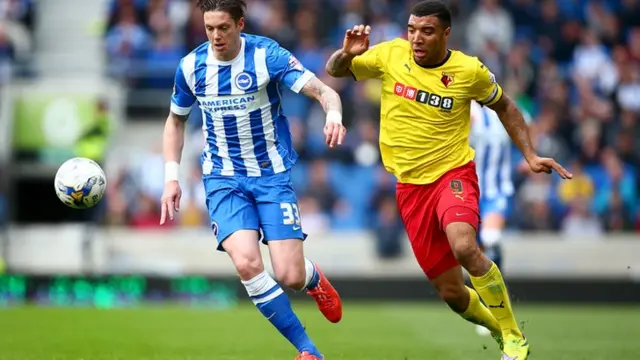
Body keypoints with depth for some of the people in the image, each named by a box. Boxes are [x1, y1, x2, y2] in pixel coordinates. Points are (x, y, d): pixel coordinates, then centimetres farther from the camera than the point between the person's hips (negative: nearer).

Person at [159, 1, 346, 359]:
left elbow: (324, 91, -20)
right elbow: (176, 120, 14)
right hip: (224, 178, 2)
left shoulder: (267, 55, -13)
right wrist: (172, 176, 3)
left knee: (290, 276, -10)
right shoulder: (191, 66, -3)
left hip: (272, 174, -2)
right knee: (247, 263, -23)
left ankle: (314, 278, 33)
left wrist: (333, 114, -43)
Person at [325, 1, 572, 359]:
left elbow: (504, 106, 10)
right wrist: (347, 54, -18)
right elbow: (335, 70, 5)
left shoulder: (469, 71, -8)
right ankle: (499, 327, 33)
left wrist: (530, 155, 2)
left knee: (464, 247, -34)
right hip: (410, 184, 3)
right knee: (451, 292, 1)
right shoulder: (391, 55, -5)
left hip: (453, 172, -3)